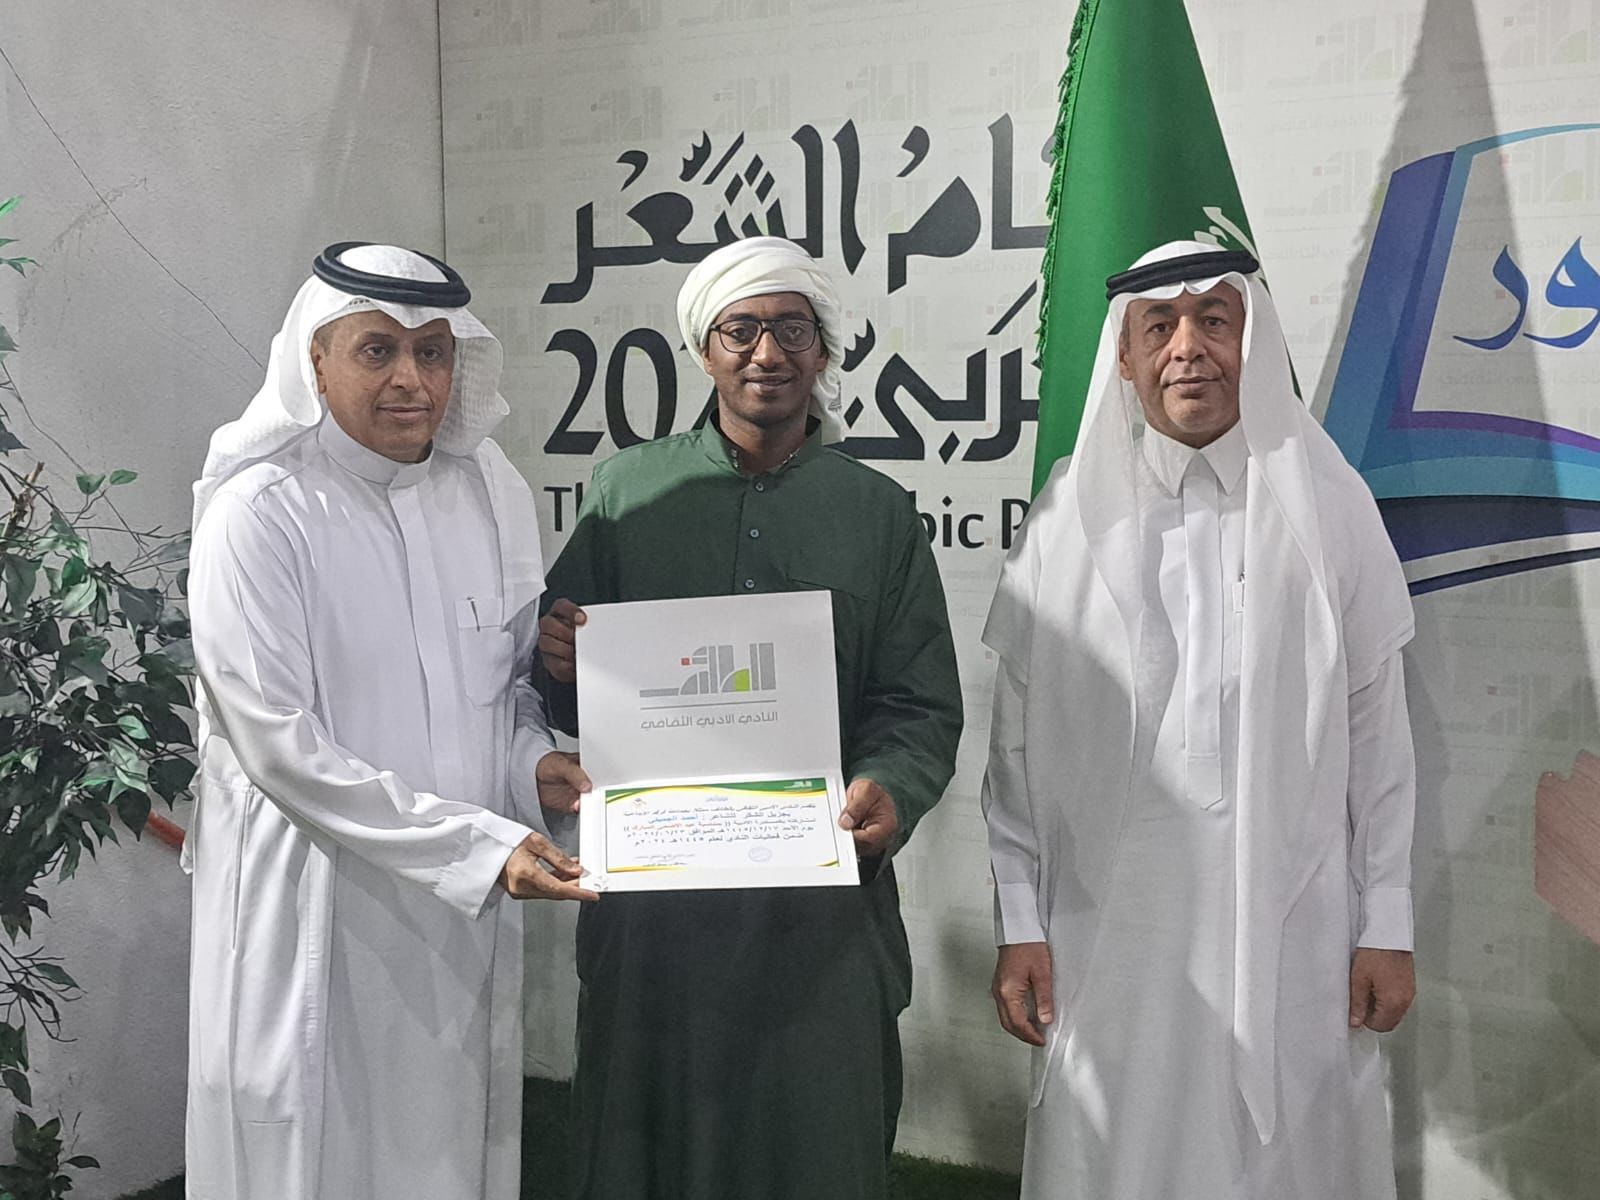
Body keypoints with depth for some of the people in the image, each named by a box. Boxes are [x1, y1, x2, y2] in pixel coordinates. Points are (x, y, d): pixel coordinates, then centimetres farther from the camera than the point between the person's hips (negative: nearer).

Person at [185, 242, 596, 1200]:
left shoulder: (492, 490, 3)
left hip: (468, 907, 5)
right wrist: (479, 844, -21)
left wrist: (531, 759, -5)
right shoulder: (261, 513, -13)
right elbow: (280, 745, -18)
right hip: (320, 907, -5)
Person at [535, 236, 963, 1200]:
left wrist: (891, 792, -18)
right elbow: (569, 699, 8)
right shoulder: (627, 490, 6)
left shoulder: (879, 513, 6)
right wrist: (557, 665, -15)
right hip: (651, 896, 0)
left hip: (821, 907, 0)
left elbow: (922, 706, 2)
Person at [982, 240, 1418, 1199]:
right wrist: (1020, 924, 0)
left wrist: (1388, 927, 2)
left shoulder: (1329, 506, 3)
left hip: (1293, 929, 0)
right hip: (1113, 930, 0)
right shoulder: (1071, 516, 2)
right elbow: (1018, 742, 3)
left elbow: (1378, 729, 4)